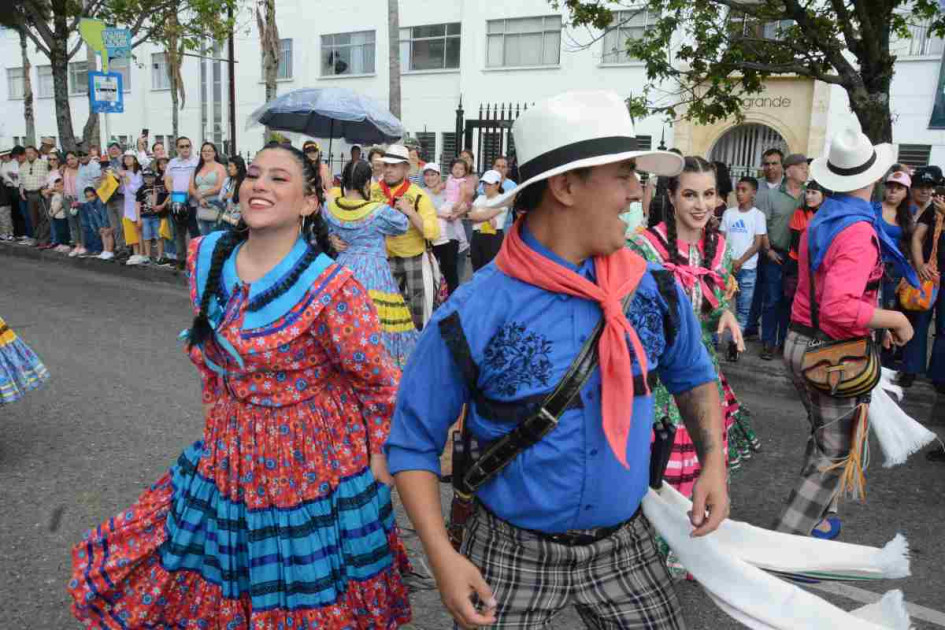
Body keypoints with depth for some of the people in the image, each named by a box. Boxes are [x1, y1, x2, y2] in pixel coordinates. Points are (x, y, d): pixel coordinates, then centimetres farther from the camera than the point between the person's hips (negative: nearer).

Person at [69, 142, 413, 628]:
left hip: (313, 462, -5)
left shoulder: (332, 288, -23)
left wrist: (382, 459, -6)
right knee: (219, 584, 23)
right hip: (230, 453, 6)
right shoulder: (205, 257, -4)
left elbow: (380, 385, -13)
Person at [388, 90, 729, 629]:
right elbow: (414, 444, -10)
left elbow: (694, 376, 11)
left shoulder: (656, 292, -8)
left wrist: (713, 461, -3)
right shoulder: (470, 317, -20)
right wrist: (442, 557, -18)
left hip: (624, 544, 3)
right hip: (512, 552, -3)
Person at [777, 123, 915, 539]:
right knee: (833, 454, 3)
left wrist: (877, 325, 19)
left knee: (825, 437, 24)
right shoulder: (859, 230, -22)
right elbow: (840, 308, -33)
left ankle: (820, 518, 38)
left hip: (799, 344, 9)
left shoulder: (819, 221, 6)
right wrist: (896, 320, -19)